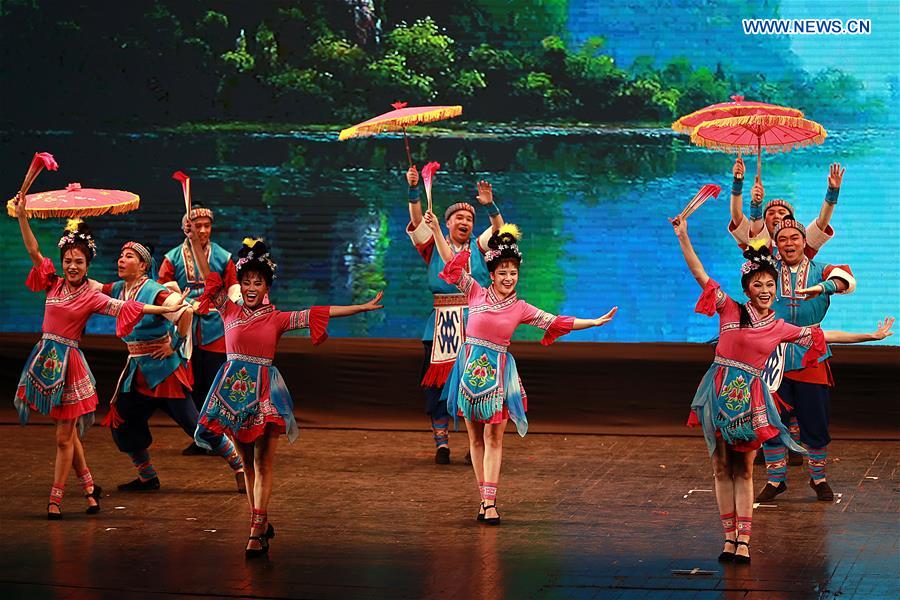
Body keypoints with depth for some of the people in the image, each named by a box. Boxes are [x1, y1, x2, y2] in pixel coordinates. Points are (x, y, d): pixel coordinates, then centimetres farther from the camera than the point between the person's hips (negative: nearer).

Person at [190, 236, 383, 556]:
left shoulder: (277, 319, 3)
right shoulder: (230, 312, 8)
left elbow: (320, 313, 1)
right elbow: (209, 276, 7)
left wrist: (362, 307, -2)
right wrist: (194, 239, 4)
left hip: (264, 391, -2)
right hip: (234, 389, 2)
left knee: (262, 463, -5)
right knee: (247, 463, 8)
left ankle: (258, 531, -8)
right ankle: (262, 523, 18)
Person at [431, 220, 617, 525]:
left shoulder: (520, 308, 4)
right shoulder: (476, 293, 1)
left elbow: (556, 322, 6)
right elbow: (451, 262, 2)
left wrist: (594, 322, 3)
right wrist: (436, 230, 0)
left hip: (497, 373, 0)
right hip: (471, 368, 0)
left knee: (493, 437, -4)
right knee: (475, 437, 5)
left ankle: (490, 502, -6)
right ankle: (484, 497, 11)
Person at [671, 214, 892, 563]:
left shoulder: (780, 329, 8)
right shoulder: (730, 310, 1)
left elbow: (824, 335, 14)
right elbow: (699, 274, -3)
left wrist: (870, 336, 16)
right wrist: (683, 238, -11)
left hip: (749, 399, 1)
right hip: (720, 393, -1)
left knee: (744, 470, 3)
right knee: (722, 467, 3)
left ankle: (744, 540, 4)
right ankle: (729, 537, 9)